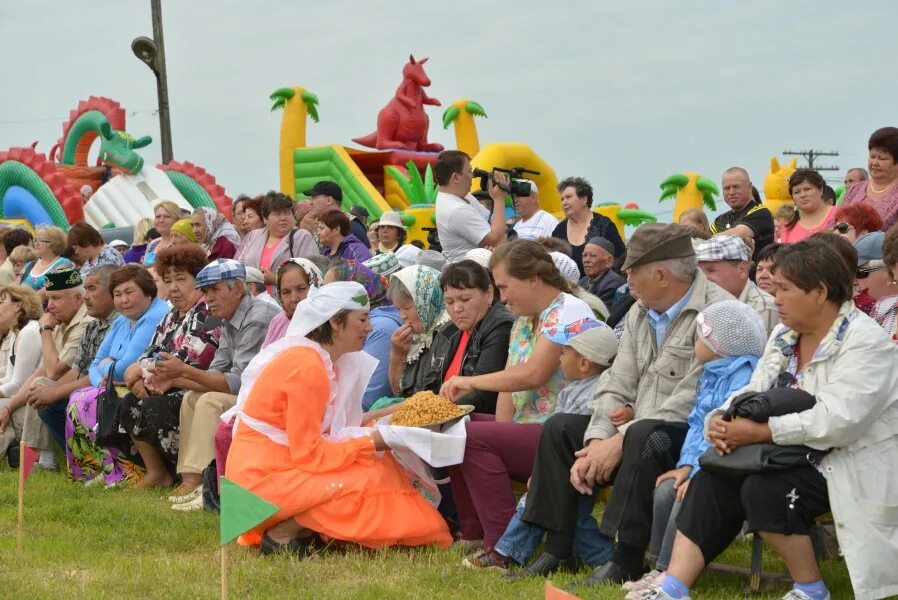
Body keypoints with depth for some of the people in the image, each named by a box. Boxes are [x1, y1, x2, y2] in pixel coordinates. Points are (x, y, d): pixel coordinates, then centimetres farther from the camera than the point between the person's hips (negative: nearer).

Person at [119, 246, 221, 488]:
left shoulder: (208, 314, -15)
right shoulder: (173, 316, 17)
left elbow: (186, 361, -22)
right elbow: (152, 352, 15)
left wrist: (140, 369, -12)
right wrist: (142, 377, -9)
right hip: (173, 389, 10)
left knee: (156, 407, -27)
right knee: (129, 404, -1)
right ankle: (156, 473, 2)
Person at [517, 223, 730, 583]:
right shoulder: (640, 314, 10)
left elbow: (692, 400, -24)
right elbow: (616, 389, 8)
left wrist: (620, 441, -22)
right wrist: (595, 444, -10)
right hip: (638, 430, 9)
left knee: (644, 434, -36)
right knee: (559, 428, 5)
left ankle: (626, 560, -27)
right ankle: (556, 548, 3)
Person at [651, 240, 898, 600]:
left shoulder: (864, 342, -17)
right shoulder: (785, 335, 11)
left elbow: (836, 421, -28)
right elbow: (753, 393, 10)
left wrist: (757, 432, -27)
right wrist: (721, 421, -14)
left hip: (849, 466, -8)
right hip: (794, 457, 9)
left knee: (764, 490, -28)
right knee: (710, 483, -9)